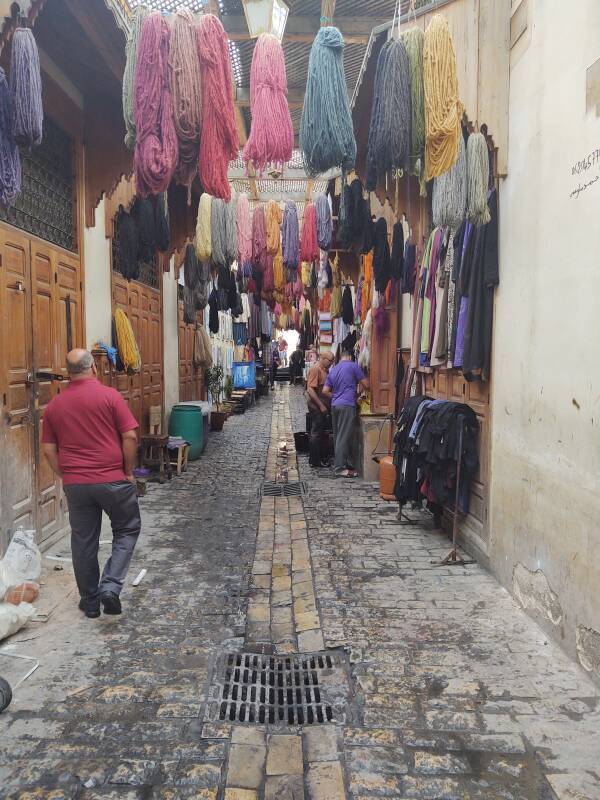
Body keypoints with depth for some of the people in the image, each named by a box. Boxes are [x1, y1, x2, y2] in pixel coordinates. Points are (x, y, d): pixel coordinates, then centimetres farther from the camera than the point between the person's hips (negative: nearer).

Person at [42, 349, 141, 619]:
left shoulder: (54, 404, 5)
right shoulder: (109, 395, -8)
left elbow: (49, 449, 8)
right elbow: (130, 437, -11)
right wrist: (128, 472, 0)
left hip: (75, 484, 4)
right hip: (113, 480, -3)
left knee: (83, 541, 14)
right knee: (127, 530, 15)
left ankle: (90, 601, 24)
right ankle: (110, 586, -1)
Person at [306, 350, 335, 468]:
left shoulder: (325, 370, 13)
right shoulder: (315, 369, -16)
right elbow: (310, 389, -23)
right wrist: (321, 405, -22)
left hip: (322, 406, 9)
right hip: (316, 406, -9)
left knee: (319, 433, 15)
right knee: (316, 433, -3)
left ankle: (318, 457, 24)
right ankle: (314, 460, 4)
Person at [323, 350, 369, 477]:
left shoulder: (333, 370, 18)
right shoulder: (353, 366, 0)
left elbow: (325, 391, 15)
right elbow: (366, 385, 0)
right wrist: (361, 390, 21)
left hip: (335, 405, 7)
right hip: (347, 405, -7)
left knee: (338, 436, 10)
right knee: (344, 437, -7)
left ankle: (347, 463, 20)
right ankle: (340, 468, -7)